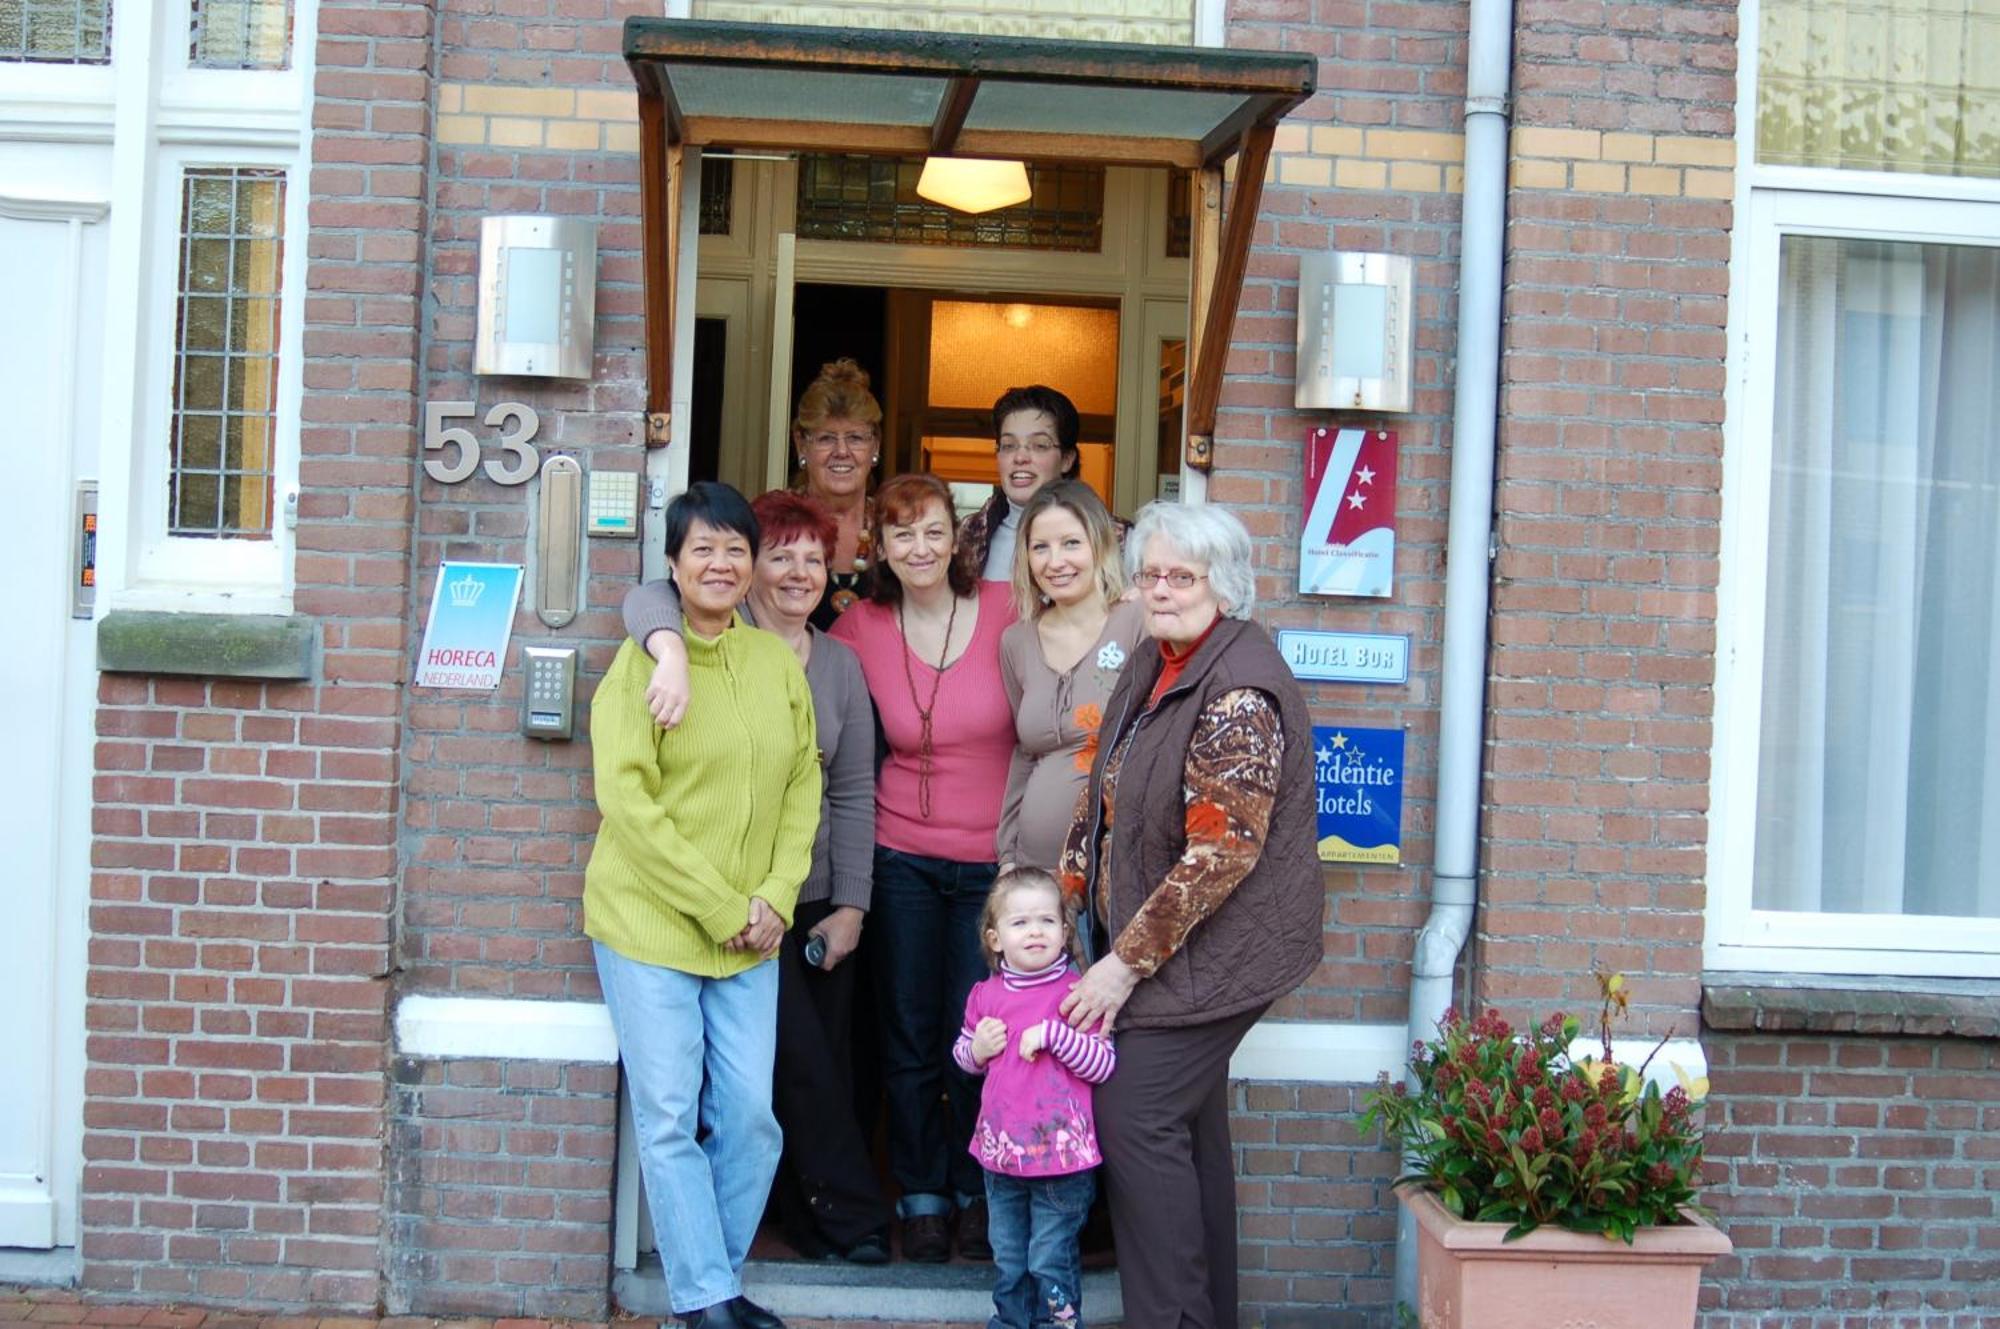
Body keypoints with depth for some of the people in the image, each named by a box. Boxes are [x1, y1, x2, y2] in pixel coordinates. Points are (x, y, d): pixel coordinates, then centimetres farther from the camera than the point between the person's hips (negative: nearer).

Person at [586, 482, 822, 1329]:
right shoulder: (643, 661, -6)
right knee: (670, 1118, -1)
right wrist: (718, 909, -14)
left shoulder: (778, 662, 6)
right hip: (649, 921, -4)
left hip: (750, 934, 4)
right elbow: (626, 800, -13)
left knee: (749, 1116, 5)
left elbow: (803, 786, 10)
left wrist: (775, 899, -4)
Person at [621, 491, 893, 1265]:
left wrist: (850, 906, 2)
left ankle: (815, 1217, 22)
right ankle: (850, 1215, 10)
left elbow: (853, 794, 7)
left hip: (818, 900, 4)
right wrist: (671, 648, -46)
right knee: (800, 1062, -4)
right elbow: (650, 598, -24)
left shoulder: (840, 664, 9)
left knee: (828, 1063, 7)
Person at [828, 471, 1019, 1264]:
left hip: (993, 860, -1)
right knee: (910, 1039, 9)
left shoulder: (1005, 611, -7)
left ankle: (979, 1195, 23)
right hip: (903, 858, 2)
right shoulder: (861, 629, -2)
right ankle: (922, 1196, 25)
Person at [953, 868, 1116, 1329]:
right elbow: (963, 1053, 18)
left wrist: (1052, 1033, -25)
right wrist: (976, 1049, -4)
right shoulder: (986, 995, 3)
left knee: (1051, 1260, 3)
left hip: (1061, 1152, -5)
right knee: (1007, 1256, 20)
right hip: (1002, 1152, 5)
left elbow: (1104, 1065, -17)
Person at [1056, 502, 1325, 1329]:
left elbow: (1222, 852, -24)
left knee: (1138, 1117, -10)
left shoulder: (1239, 691, -21)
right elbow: (1105, 795, 18)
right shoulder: (1151, 670, 8)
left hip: (1215, 947, -9)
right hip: (1141, 942, 9)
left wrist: (1127, 963, -20)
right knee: (1187, 1121, 14)